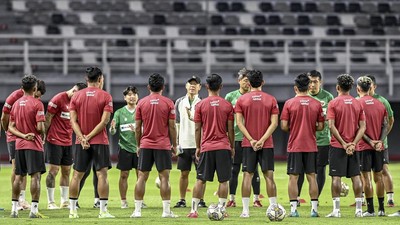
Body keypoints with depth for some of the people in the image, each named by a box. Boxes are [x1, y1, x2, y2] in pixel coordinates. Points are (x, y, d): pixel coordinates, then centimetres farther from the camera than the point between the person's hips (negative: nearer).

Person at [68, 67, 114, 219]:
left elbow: (73, 120, -3)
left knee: (77, 175, 8)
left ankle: (72, 210, 9)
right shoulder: (105, 96, -4)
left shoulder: (76, 96, 5)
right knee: (102, 174, -3)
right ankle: (103, 210, -7)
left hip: (81, 142, 3)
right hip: (100, 142, -3)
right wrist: (89, 137, -10)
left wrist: (82, 138, -9)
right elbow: (104, 121, -12)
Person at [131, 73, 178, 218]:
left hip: (145, 145, 2)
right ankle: (166, 210, -3)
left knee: (142, 177, 5)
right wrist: (174, 145, 6)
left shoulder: (142, 103, 2)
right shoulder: (168, 103, -3)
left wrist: (138, 145, 14)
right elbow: (172, 127, -3)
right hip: (163, 145, -2)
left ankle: (137, 210, 2)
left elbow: (137, 127, 4)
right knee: (164, 177, 0)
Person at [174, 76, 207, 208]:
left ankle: (201, 200, 7)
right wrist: (176, 143, 5)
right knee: (184, 173, 6)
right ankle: (182, 200, 11)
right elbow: (176, 124, 11)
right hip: (184, 143, 2)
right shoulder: (180, 102, 9)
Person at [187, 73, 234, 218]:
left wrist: (197, 147, 10)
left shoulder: (200, 105, 0)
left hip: (206, 147, 0)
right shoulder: (227, 105, 0)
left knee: (200, 180, 3)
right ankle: (221, 209, -1)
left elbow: (198, 129, 2)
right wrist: (232, 147, 11)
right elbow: (230, 129, 2)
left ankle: (194, 210, -1)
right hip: (223, 147, 0)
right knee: (223, 180, 3)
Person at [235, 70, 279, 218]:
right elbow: (274, 123, -7)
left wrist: (251, 140, -9)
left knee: (247, 175, 2)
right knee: (269, 176, 2)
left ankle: (245, 210, -2)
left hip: (248, 144, 0)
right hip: (267, 144, 0)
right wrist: (262, 140, -9)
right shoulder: (271, 100, 1)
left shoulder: (241, 100, 1)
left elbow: (239, 123, -6)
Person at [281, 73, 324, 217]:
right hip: (311, 146, 2)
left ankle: (293, 209, -3)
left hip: (294, 146, -2)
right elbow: (321, 126, 3)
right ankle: (314, 209, 6)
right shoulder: (316, 104, 1)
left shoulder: (289, 103, -6)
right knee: (311, 176, 8)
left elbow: (284, 126, -8)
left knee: (293, 177, 1)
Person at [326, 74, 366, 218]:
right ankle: (359, 209, 5)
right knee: (356, 177, 6)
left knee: (336, 177, -2)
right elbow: (362, 127, 1)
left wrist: (343, 143, -11)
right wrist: (353, 144, -5)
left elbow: (331, 126, -13)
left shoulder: (333, 103, -6)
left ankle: (336, 210, -5)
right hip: (353, 146, 3)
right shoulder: (357, 104, 6)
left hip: (337, 146, -3)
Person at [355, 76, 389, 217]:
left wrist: (370, 141, -11)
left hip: (364, 146, -5)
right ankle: (381, 209, 13)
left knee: (366, 177, -2)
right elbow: (386, 125, 4)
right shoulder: (380, 104, 9)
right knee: (378, 176, 11)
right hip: (378, 146, 5)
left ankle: (370, 209, -4)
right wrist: (380, 141, -5)